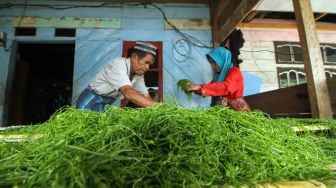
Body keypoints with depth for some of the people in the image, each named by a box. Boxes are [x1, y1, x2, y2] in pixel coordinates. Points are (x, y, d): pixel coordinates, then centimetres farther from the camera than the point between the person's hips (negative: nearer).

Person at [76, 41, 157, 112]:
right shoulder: (118, 64, -27)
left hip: (106, 105, 7)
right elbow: (128, 93, -42)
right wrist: (156, 106, -48)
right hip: (91, 102, -6)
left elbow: (145, 96, -4)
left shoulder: (138, 74, -4)